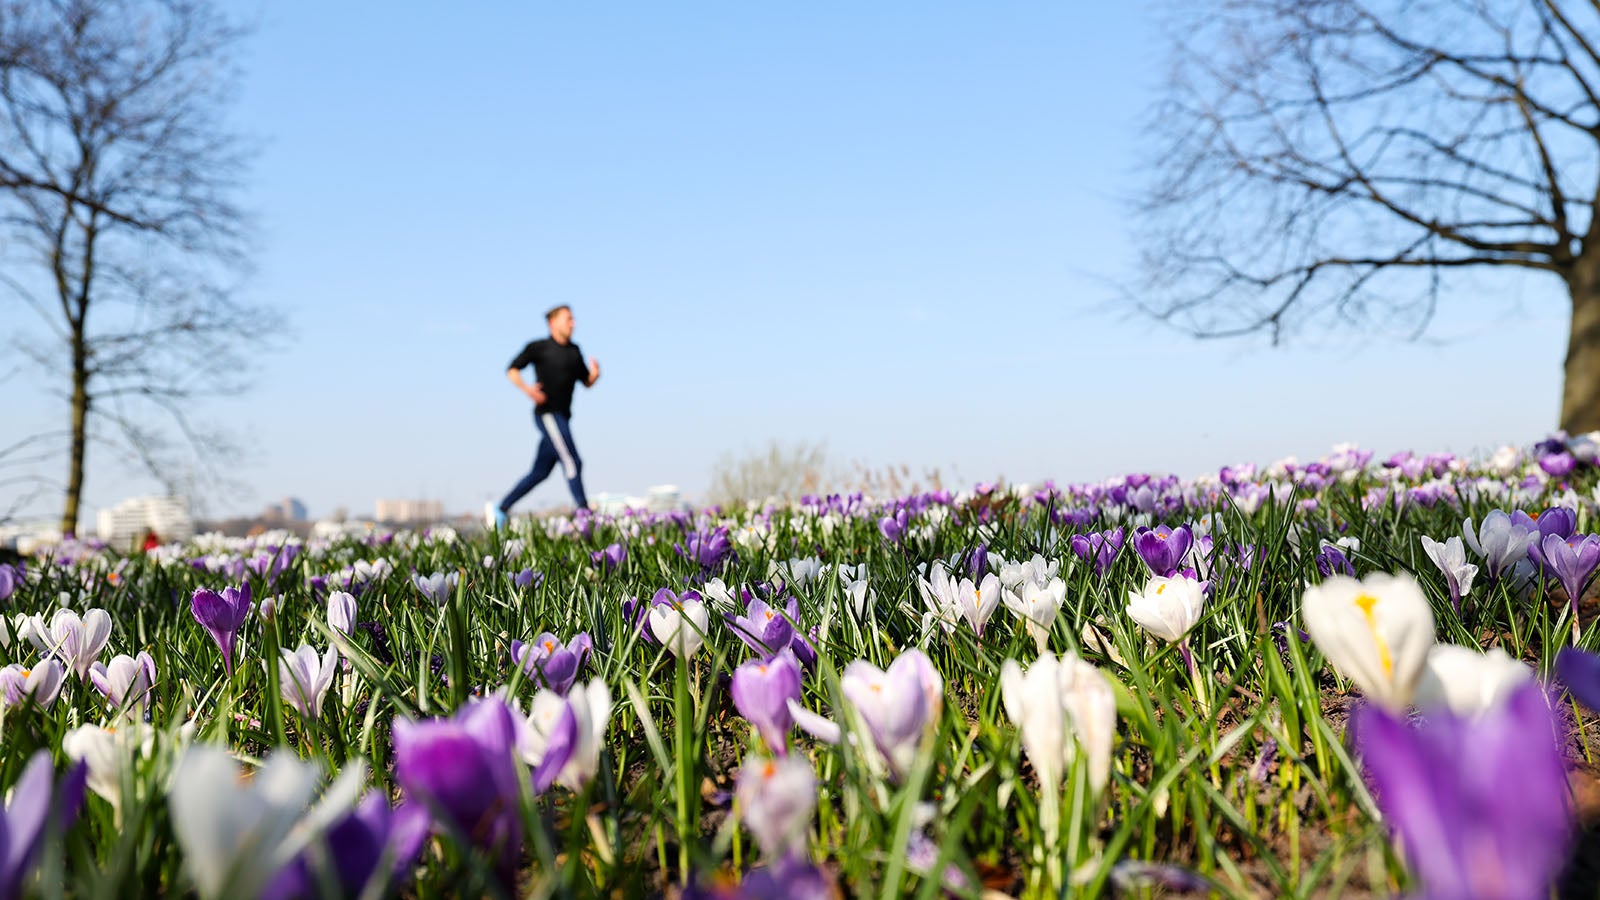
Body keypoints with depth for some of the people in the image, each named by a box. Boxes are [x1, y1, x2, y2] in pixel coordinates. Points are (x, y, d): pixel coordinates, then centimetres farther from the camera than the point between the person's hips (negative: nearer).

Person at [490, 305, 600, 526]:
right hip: (548, 414, -8)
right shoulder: (539, 347, -4)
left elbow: (586, 382, 18)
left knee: (541, 472, 11)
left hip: (562, 417, 8)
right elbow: (512, 370, -1)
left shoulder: (574, 351, 15)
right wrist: (527, 389, -18)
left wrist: (595, 374, -5)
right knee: (572, 462, -14)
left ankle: (501, 510, 21)